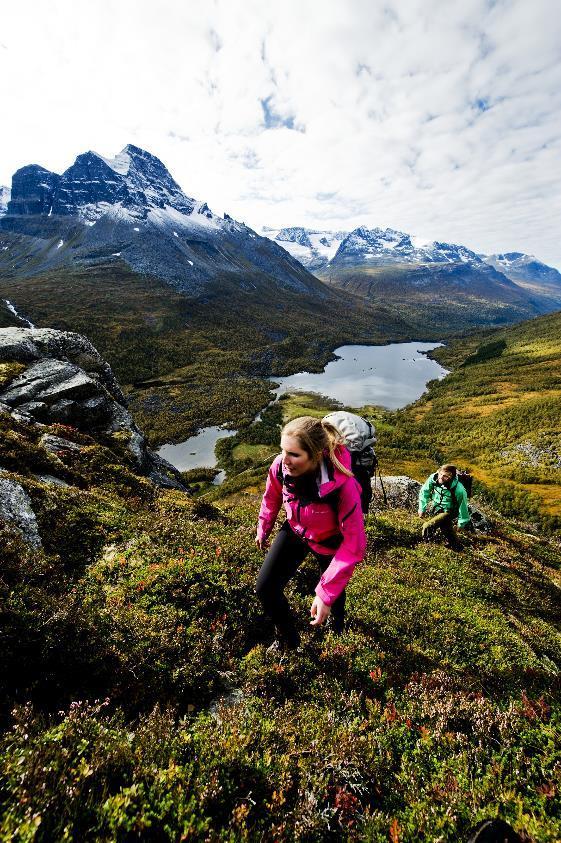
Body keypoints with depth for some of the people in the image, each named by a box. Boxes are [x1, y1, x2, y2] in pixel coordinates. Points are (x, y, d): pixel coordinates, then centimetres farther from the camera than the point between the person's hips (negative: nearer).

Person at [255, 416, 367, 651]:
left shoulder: (343, 486, -42)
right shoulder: (280, 466, -30)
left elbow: (354, 544, -34)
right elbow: (272, 497, -6)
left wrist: (326, 594, -35)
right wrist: (263, 529, 10)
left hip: (330, 542, -2)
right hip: (295, 532, 3)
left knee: (333, 593, 24)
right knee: (265, 588, -3)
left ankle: (337, 620, 63)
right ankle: (287, 638, 28)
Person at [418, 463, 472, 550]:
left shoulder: (458, 489, -35)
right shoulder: (433, 478, -24)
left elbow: (462, 506, -18)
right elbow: (424, 492, -5)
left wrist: (462, 523, -5)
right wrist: (422, 508, 0)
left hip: (448, 511, -5)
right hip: (436, 505, 6)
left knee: (428, 526, -21)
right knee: (445, 527, 30)